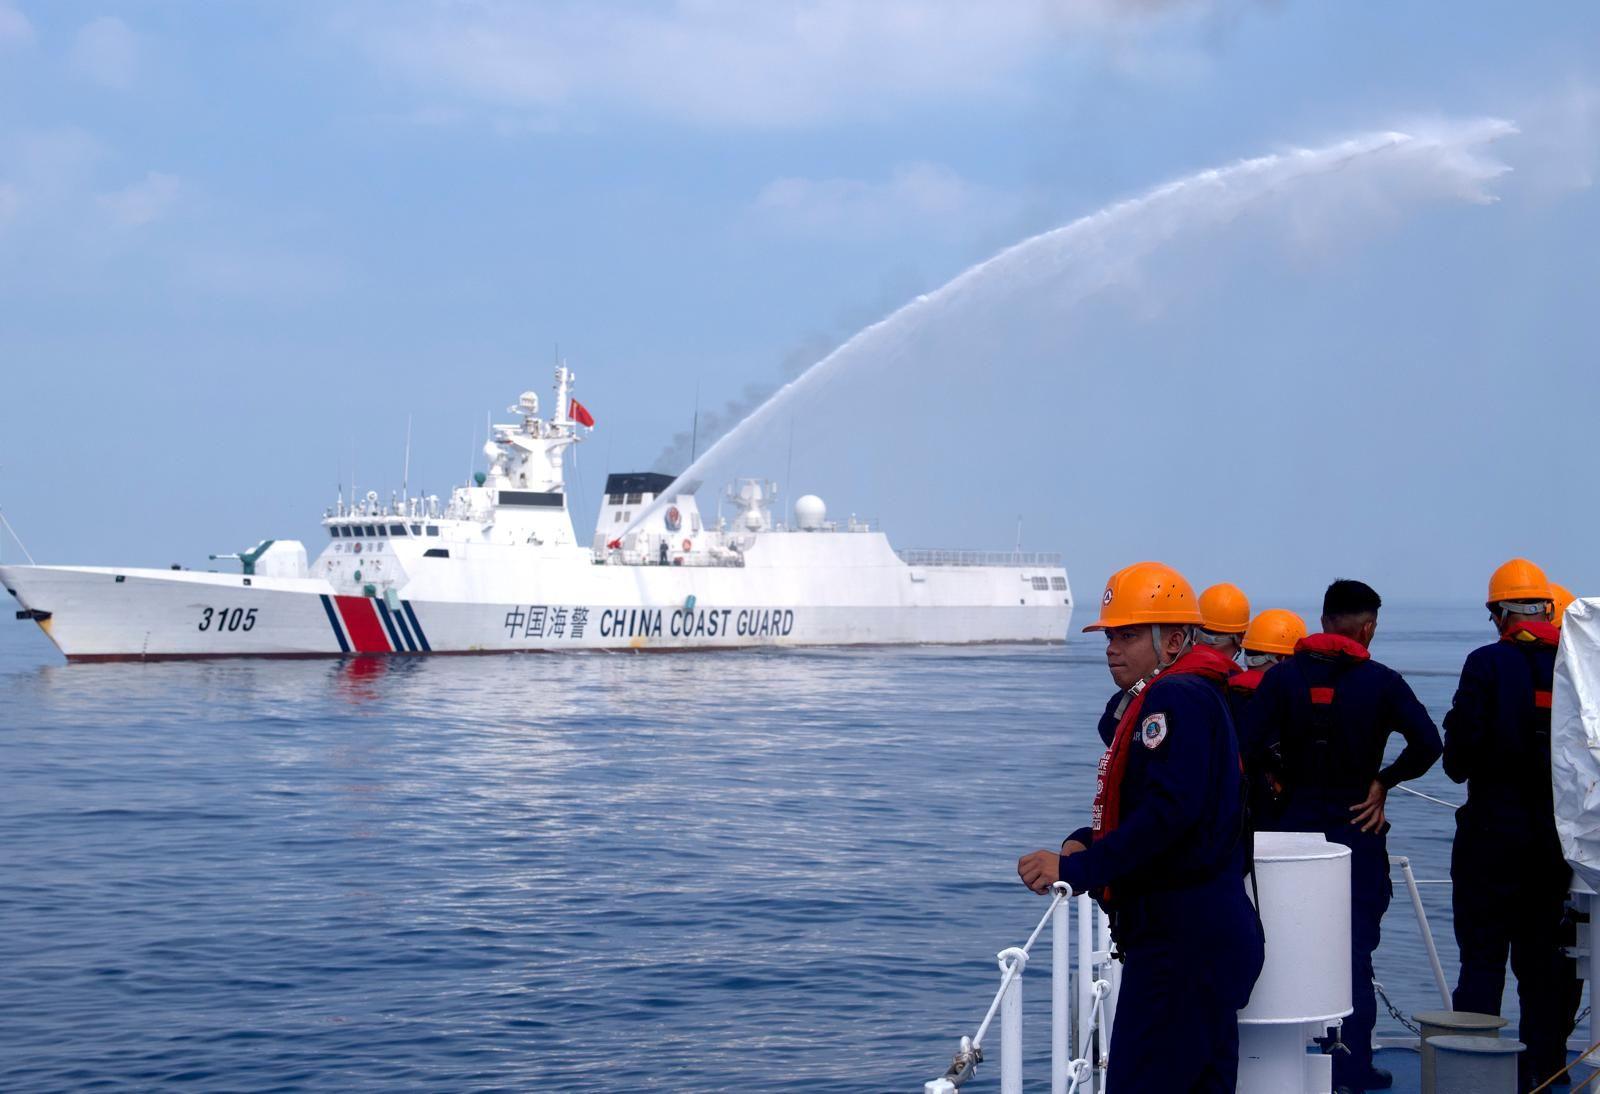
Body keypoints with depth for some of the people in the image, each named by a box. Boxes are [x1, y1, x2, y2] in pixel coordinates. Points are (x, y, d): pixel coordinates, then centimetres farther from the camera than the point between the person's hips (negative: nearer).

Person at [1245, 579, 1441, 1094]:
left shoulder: (1283, 676, -1)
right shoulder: (1381, 682, -7)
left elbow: (1250, 741, -13)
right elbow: (1427, 744, -17)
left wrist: (1286, 776, 2)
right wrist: (1383, 782, -4)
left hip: (1294, 822, 2)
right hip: (1356, 826, -2)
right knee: (1354, 945, 4)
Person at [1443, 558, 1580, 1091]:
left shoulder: (1488, 664, -11)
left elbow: (1461, 747, -13)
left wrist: (1463, 769, 8)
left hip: (1494, 828, -3)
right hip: (1562, 832, 4)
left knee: (1483, 954, 1)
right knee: (1545, 952, 12)